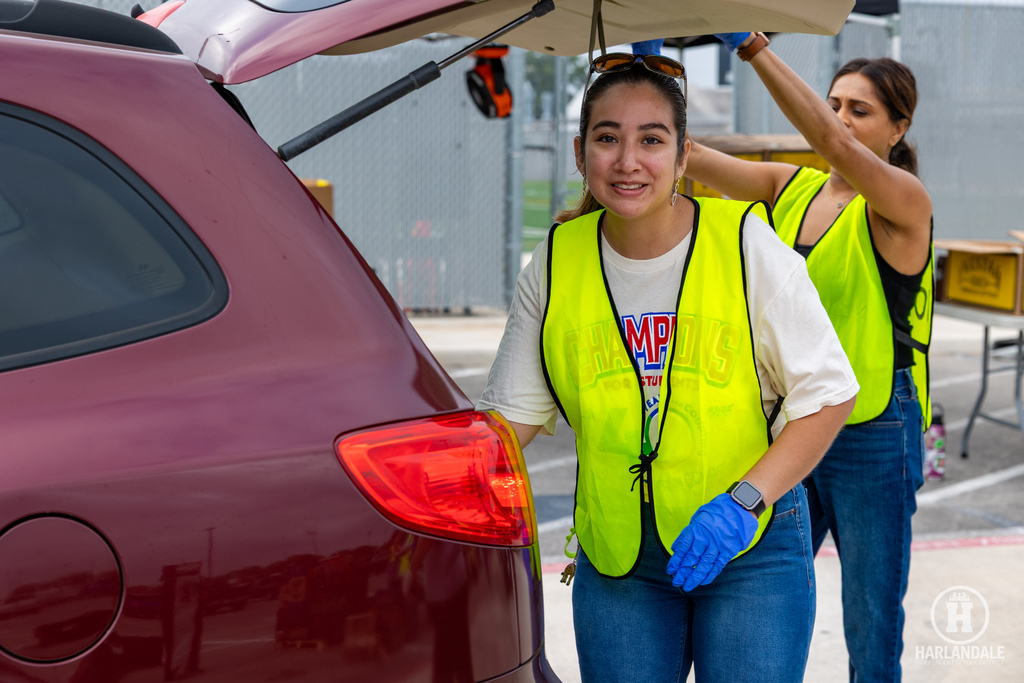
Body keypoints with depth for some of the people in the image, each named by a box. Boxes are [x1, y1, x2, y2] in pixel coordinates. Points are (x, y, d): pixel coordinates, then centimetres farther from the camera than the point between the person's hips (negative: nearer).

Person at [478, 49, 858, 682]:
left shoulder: (746, 243, -10)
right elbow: (512, 413, 4)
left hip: (753, 545, -2)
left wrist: (743, 500, -18)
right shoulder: (557, 261, -2)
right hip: (614, 554, 2)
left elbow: (827, 394, -6)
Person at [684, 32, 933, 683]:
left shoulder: (904, 202, -10)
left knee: (872, 629, 6)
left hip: (872, 436, -5)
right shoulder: (791, 188, 5)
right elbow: (687, 155, -7)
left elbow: (832, 143, -29)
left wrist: (751, 42, -34)